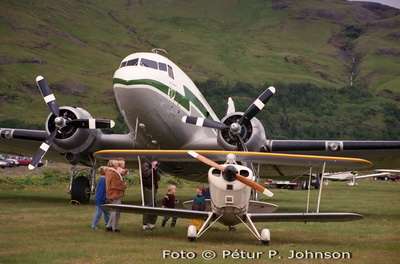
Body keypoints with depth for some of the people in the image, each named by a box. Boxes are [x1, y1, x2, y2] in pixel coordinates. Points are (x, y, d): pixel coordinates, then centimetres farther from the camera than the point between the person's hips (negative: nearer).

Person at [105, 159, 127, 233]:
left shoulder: (108, 172, 14)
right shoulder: (114, 173, -18)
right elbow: (119, 184, -18)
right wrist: (124, 184, 1)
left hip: (110, 195, 10)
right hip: (115, 195, -10)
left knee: (115, 211, 18)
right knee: (117, 211, -2)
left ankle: (109, 226, 18)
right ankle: (115, 228, 2)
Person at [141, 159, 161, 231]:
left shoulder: (155, 168, 19)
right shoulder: (145, 165, -1)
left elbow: (158, 178, 8)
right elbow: (146, 174, -16)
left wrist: (155, 170, -5)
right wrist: (152, 169, -8)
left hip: (153, 188, 8)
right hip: (147, 187, -8)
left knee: (154, 205, 7)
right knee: (148, 205, -11)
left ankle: (152, 224, 15)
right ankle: (145, 225, -9)